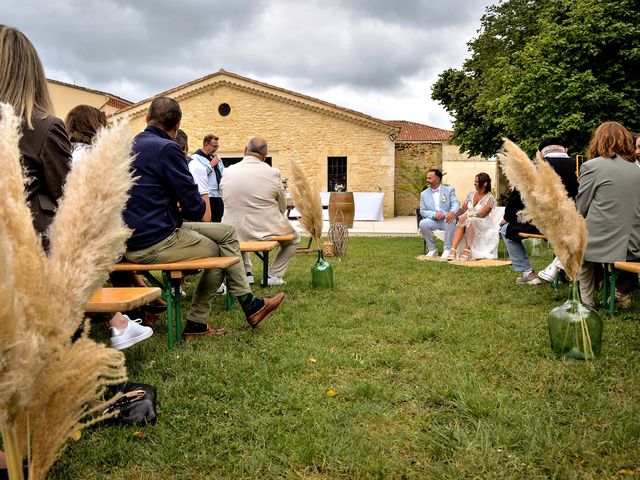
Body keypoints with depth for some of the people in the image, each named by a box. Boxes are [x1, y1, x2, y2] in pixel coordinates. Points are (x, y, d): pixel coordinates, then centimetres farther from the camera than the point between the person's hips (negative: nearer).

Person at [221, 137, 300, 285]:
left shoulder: (227, 172, -2)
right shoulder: (272, 173, -9)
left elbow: (227, 203, 11)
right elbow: (282, 208, 3)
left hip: (235, 235, 3)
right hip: (267, 231, -2)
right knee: (294, 238, 28)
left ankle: (246, 272, 29)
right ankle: (274, 275, 18)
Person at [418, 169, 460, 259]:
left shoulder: (449, 190, 8)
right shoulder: (424, 194, 13)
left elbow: (456, 203, -6)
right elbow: (423, 211, 4)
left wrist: (452, 212, -32)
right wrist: (434, 215, -17)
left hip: (446, 220, -2)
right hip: (433, 220, 2)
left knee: (451, 220, -36)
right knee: (422, 223, -29)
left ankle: (447, 249, -22)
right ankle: (432, 249, -11)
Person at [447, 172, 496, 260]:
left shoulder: (490, 198, -8)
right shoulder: (471, 194, 9)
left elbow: (482, 214, -19)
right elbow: (463, 208, 8)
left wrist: (468, 215, -32)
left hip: (483, 224, -4)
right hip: (469, 221, 4)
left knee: (470, 221, -37)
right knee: (460, 223, -31)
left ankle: (468, 250, -37)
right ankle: (453, 250, -47)